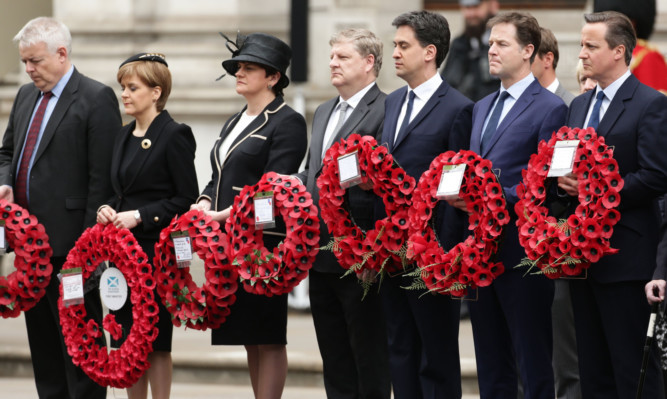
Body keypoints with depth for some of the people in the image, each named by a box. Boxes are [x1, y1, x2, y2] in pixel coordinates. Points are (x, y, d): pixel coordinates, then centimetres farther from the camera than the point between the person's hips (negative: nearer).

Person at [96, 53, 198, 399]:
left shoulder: (174, 136, -9)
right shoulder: (125, 136, 15)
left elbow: (187, 199, -12)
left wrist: (139, 216, -17)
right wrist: (106, 208, 2)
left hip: (157, 250, -8)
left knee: (155, 338, -4)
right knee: (127, 337, 8)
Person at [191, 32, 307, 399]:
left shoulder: (287, 122, -6)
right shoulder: (234, 124, 21)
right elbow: (218, 178, 22)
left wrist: (229, 214, -22)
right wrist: (205, 202, 0)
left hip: (264, 244, -8)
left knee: (268, 337, -6)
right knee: (249, 338, 10)